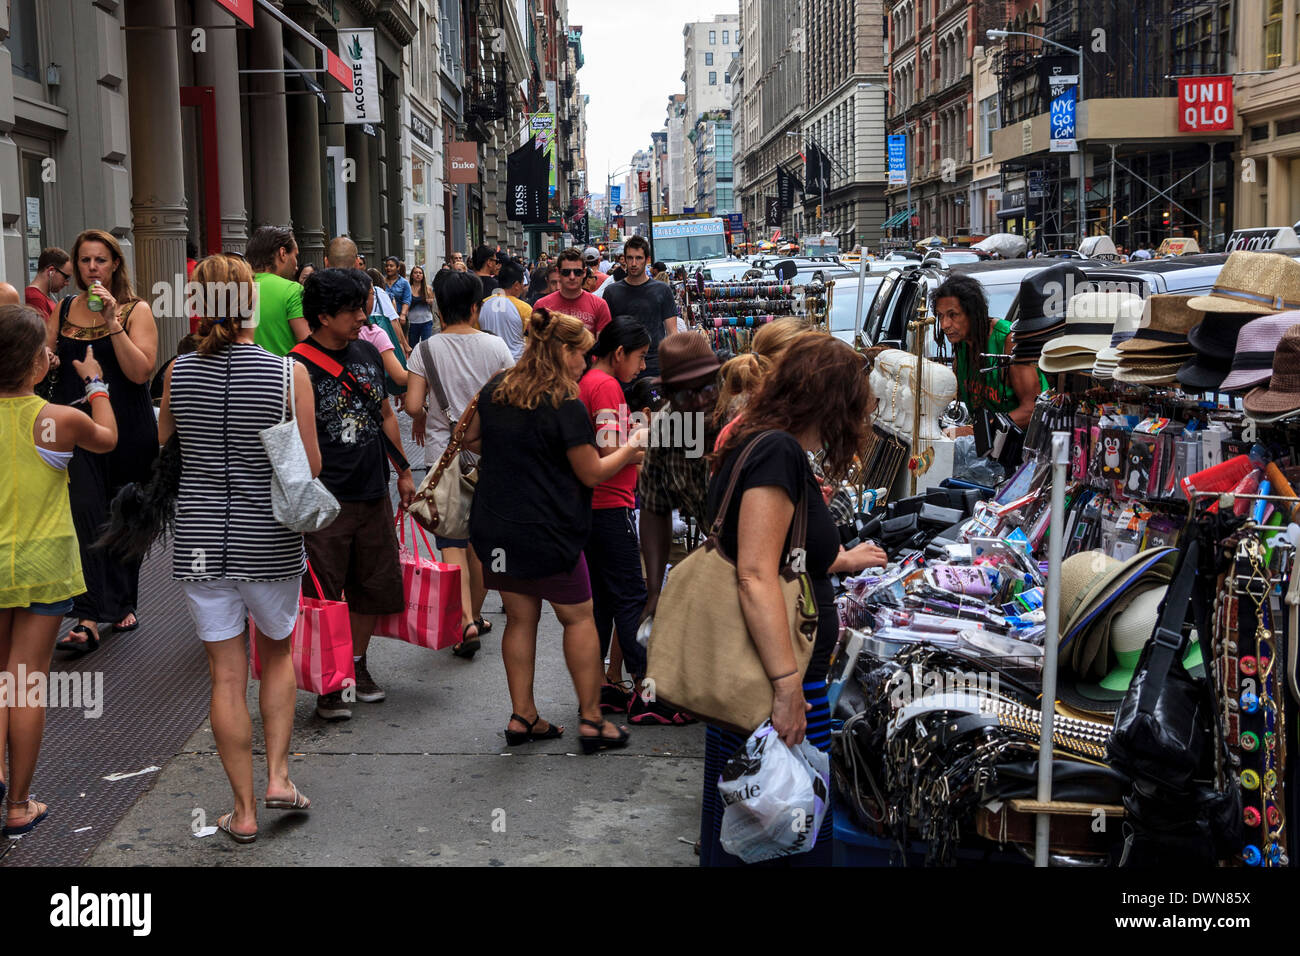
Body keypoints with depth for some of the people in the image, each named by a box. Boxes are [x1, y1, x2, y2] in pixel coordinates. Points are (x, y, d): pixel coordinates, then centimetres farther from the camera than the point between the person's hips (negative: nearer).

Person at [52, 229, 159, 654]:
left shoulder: (136, 311, -2)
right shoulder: (64, 310, 8)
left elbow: (142, 372, -14)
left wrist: (113, 323, -19)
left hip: (128, 430, -1)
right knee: (85, 513, -12)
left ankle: (123, 602, 30)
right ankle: (88, 619, -14)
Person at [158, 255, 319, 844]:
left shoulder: (178, 373, -4)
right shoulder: (288, 374, -11)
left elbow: (159, 443, 14)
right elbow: (311, 467, -6)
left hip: (200, 540, 1)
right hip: (269, 540, -1)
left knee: (226, 675, 9)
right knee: (277, 653, 23)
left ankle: (243, 810, 16)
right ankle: (277, 773, 15)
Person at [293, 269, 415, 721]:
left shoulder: (368, 353, 10)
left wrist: (403, 471, 21)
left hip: (373, 493, 7)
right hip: (327, 500, -7)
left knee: (374, 585, 14)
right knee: (322, 596, -1)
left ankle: (357, 664, 31)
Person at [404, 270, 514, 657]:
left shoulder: (427, 349, -6)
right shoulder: (495, 346, -3)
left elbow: (413, 405, -11)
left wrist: (421, 421, 11)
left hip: (443, 453, -2)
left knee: (453, 541, -3)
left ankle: (465, 621, -17)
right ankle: (475, 614, 26)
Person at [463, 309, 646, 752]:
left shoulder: (495, 390, 4)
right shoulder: (565, 405, -16)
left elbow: (472, 438, 20)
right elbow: (592, 473, -10)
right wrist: (630, 449, 5)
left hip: (495, 528, 6)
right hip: (547, 532, -6)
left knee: (520, 617, 14)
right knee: (578, 616, 7)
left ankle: (522, 716, 17)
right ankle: (591, 719, 9)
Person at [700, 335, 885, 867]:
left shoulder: (758, 446, 15)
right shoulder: (778, 451, -15)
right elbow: (756, 576, -23)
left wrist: (842, 559, 48)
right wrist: (789, 686, -25)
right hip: (776, 687, -10)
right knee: (801, 844, 2)